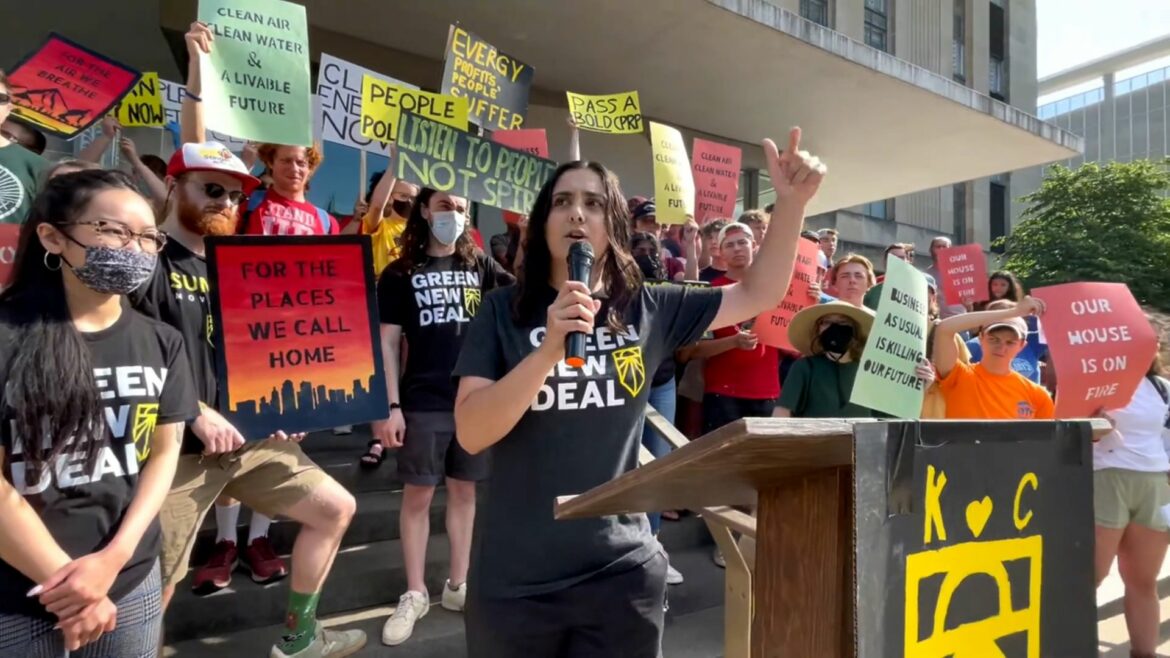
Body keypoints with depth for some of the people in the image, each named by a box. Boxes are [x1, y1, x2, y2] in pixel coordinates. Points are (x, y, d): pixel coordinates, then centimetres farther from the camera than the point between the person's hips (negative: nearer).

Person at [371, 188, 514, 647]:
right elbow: (388, 342, -1)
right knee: (417, 494, 6)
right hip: (423, 404, -2)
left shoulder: (480, 266, 7)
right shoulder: (400, 273, 2)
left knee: (464, 490, 11)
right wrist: (390, 405, -7)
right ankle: (415, 594, 22)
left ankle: (458, 585, 27)